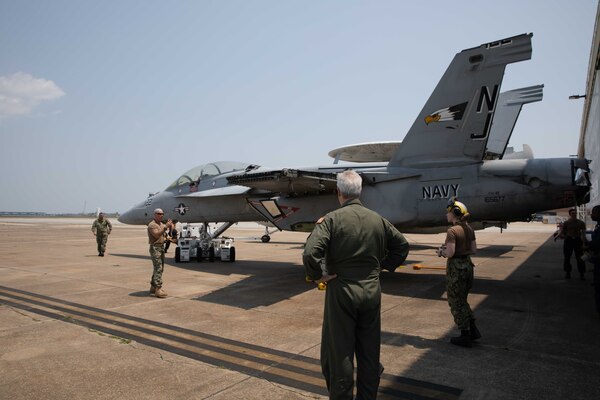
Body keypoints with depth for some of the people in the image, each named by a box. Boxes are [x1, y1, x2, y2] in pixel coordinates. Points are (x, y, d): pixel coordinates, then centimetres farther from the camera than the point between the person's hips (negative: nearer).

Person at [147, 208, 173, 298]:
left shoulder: (161, 224, 16)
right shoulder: (152, 225, -11)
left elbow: (164, 235, 13)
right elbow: (157, 235, -25)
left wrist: (170, 228, -2)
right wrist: (165, 227, -30)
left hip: (161, 247, 9)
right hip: (155, 248, -9)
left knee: (159, 268, 14)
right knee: (158, 269, -13)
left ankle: (153, 287, 24)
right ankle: (158, 289, -15)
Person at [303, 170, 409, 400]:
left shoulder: (331, 219, -12)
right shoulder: (378, 219, 3)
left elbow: (310, 253, -25)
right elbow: (402, 246, 14)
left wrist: (317, 276, -10)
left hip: (342, 292, -4)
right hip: (372, 291, 5)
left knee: (339, 352, 8)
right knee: (370, 352, 17)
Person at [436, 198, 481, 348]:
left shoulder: (452, 231, -19)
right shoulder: (469, 229, 6)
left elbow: (450, 253, -23)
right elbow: (473, 249, 11)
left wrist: (441, 252, -3)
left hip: (456, 268, -8)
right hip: (468, 265, 8)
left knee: (456, 303, 6)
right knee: (462, 300, 23)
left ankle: (465, 337, 15)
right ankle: (473, 330, 24)